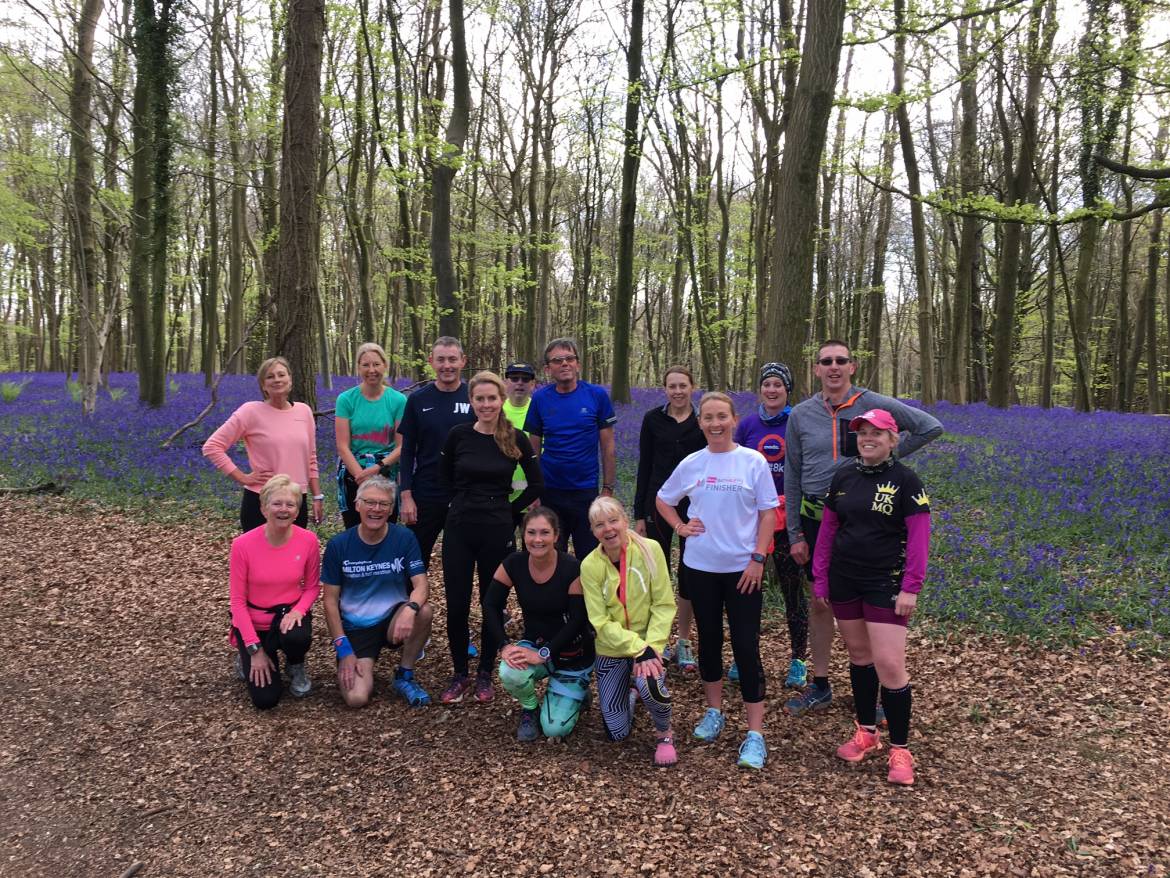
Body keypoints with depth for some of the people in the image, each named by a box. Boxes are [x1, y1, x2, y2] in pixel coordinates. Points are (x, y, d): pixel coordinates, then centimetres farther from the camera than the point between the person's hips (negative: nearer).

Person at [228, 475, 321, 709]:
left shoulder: (308, 540, -14)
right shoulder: (243, 544, -19)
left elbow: (312, 586, -1)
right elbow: (237, 600, -12)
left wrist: (298, 610, -23)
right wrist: (255, 649, -15)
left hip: (289, 613, 1)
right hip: (254, 622, -1)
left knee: (298, 637, -36)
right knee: (266, 699, -10)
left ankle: (296, 668, 2)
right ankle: (247, 658, 24)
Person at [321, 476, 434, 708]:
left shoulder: (404, 538, -9)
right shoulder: (338, 545, -8)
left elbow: (420, 585, -15)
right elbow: (331, 601, -3)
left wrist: (410, 610, -39)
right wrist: (344, 650, -10)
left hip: (393, 620, 1)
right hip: (354, 629, -1)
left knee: (424, 611, -32)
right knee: (356, 698, -21)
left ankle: (405, 677, -6)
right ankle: (366, 663, 16)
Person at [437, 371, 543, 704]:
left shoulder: (516, 439, -4)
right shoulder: (458, 434, -2)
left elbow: (536, 484, 6)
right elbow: (444, 476, 13)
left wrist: (510, 509, 3)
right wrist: (465, 502, 9)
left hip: (498, 532, -1)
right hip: (459, 529, 1)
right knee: (456, 605, 4)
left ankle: (484, 675, 25)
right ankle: (459, 675, 22)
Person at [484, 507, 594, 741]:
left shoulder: (572, 569, -23)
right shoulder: (514, 564, -13)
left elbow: (578, 621, -22)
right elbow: (493, 607, -7)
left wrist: (543, 654, -27)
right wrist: (505, 645, -20)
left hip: (572, 653, -3)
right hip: (534, 643, 3)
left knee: (555, 728, -10)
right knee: (509, 673, -31)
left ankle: (576, 690, 23)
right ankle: (529, 708, 4)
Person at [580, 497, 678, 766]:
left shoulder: (650, 550, -15)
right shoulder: (590, 565, -14)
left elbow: (664, 605, -12)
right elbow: (601, 622, -15)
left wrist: (651, 647, -24)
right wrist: (638, 649, -25)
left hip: (648, 644, -1)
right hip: (610, 650, 1)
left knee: (650, 685, -34)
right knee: (617, 734, 3)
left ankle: (664, 734, 0)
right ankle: (628, 695, 39)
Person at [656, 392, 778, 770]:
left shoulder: (753, 461, -5)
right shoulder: (691, 464, 2)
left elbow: (768, 513, -4)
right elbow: (663, 500, 17)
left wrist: (758, 559, -10)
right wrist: (680, 527, 2)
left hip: (742, 568, -3)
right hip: (701, 567, 3)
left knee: (746, 647, -3)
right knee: (709, 639, 14)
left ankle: (755, 733, 4)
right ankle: (714, 712, 32)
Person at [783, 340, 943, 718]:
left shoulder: (873, 404, -5)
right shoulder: (801, 414, 3)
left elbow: (930, 427, -2)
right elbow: (791, 477, 6)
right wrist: (795, 534, 4)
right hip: (815, 517, 3)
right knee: (820, 602, 13)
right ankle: (820, 686, 26)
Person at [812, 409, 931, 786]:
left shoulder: (906, 481, -8)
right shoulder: (843, 477, 6)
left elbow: (919, 538, -9)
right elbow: (828, 528, 10)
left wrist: (910, 588, -13)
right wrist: (820, 577, 9)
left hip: (885, 583, -5)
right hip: (843, 580, 5)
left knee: (889, 664, -7)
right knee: (859, 655, 14)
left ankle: (900, 750, 7)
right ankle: (866, 732, 30)